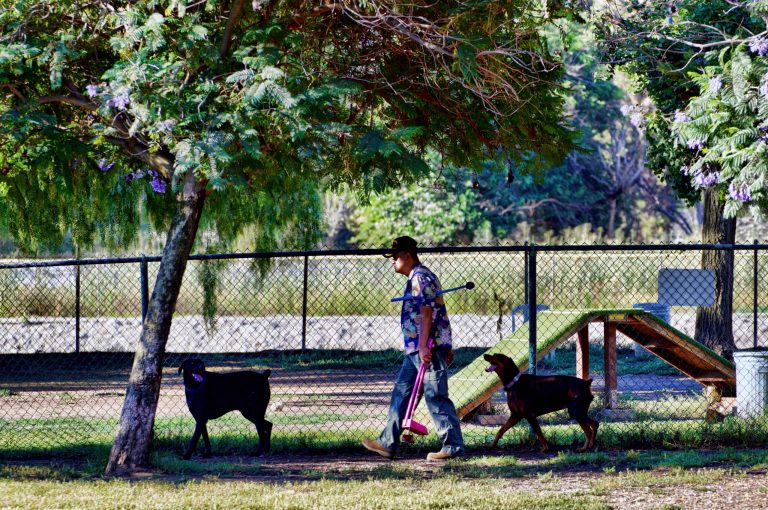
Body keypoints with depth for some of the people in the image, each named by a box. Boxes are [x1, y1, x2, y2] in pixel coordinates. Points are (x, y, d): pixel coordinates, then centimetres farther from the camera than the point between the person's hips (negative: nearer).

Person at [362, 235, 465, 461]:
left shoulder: (420, 278, -13)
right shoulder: (419, 277, 20)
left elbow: (427, 313, -21)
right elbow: (435, 313, 22)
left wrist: (423, 346, -25)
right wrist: (445, 346, 24)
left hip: (427, 347, -11)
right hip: (416, 349, 11)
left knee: (436, 397, -8)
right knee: (401, 393, 13)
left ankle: (453, 447, -6)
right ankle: (388, 443, 16)